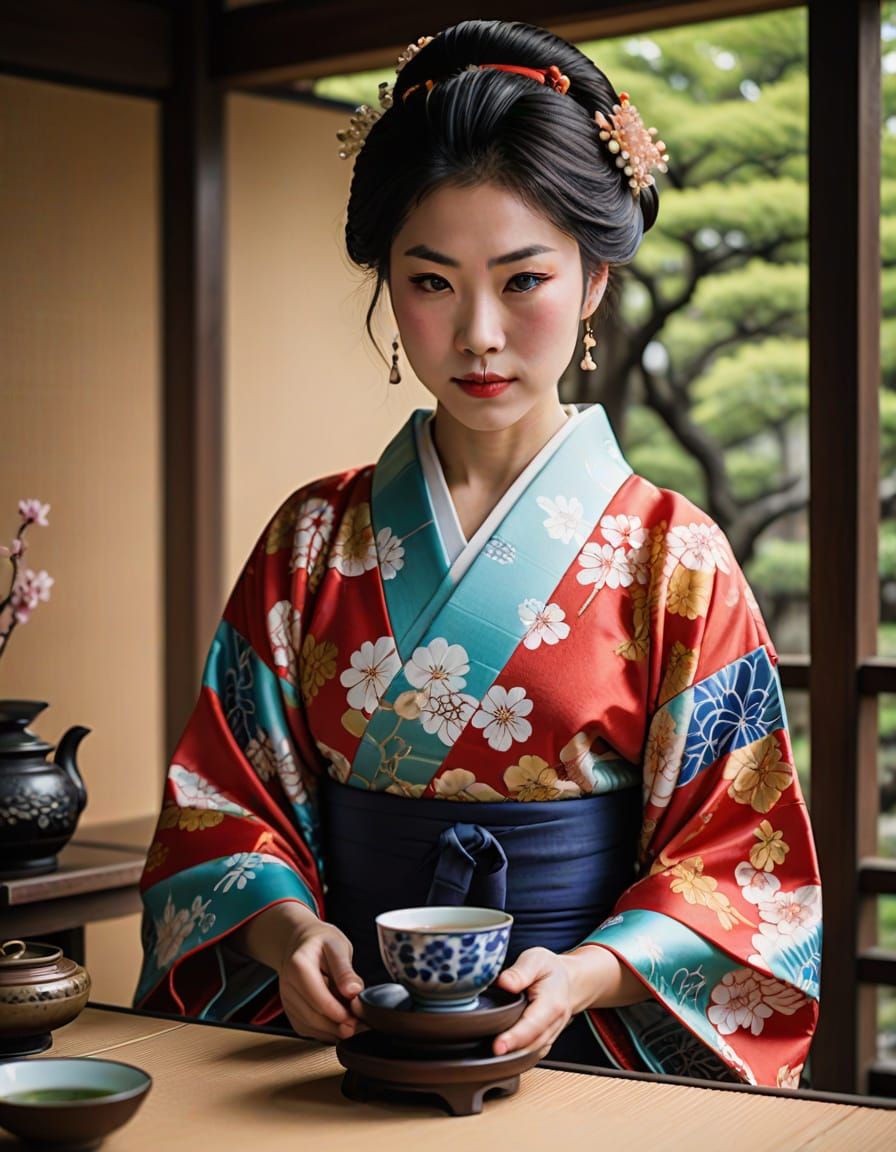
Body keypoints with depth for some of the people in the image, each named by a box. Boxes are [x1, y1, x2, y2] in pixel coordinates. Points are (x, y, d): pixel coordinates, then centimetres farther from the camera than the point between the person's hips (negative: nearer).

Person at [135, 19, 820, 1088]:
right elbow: (225, 798, 7)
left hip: (586, 1049, -2)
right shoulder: (313, 541, 7)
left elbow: (739, 853, 0)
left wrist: (586, 975, -16)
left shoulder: (673, 558, 0)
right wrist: (290, 928, -12)